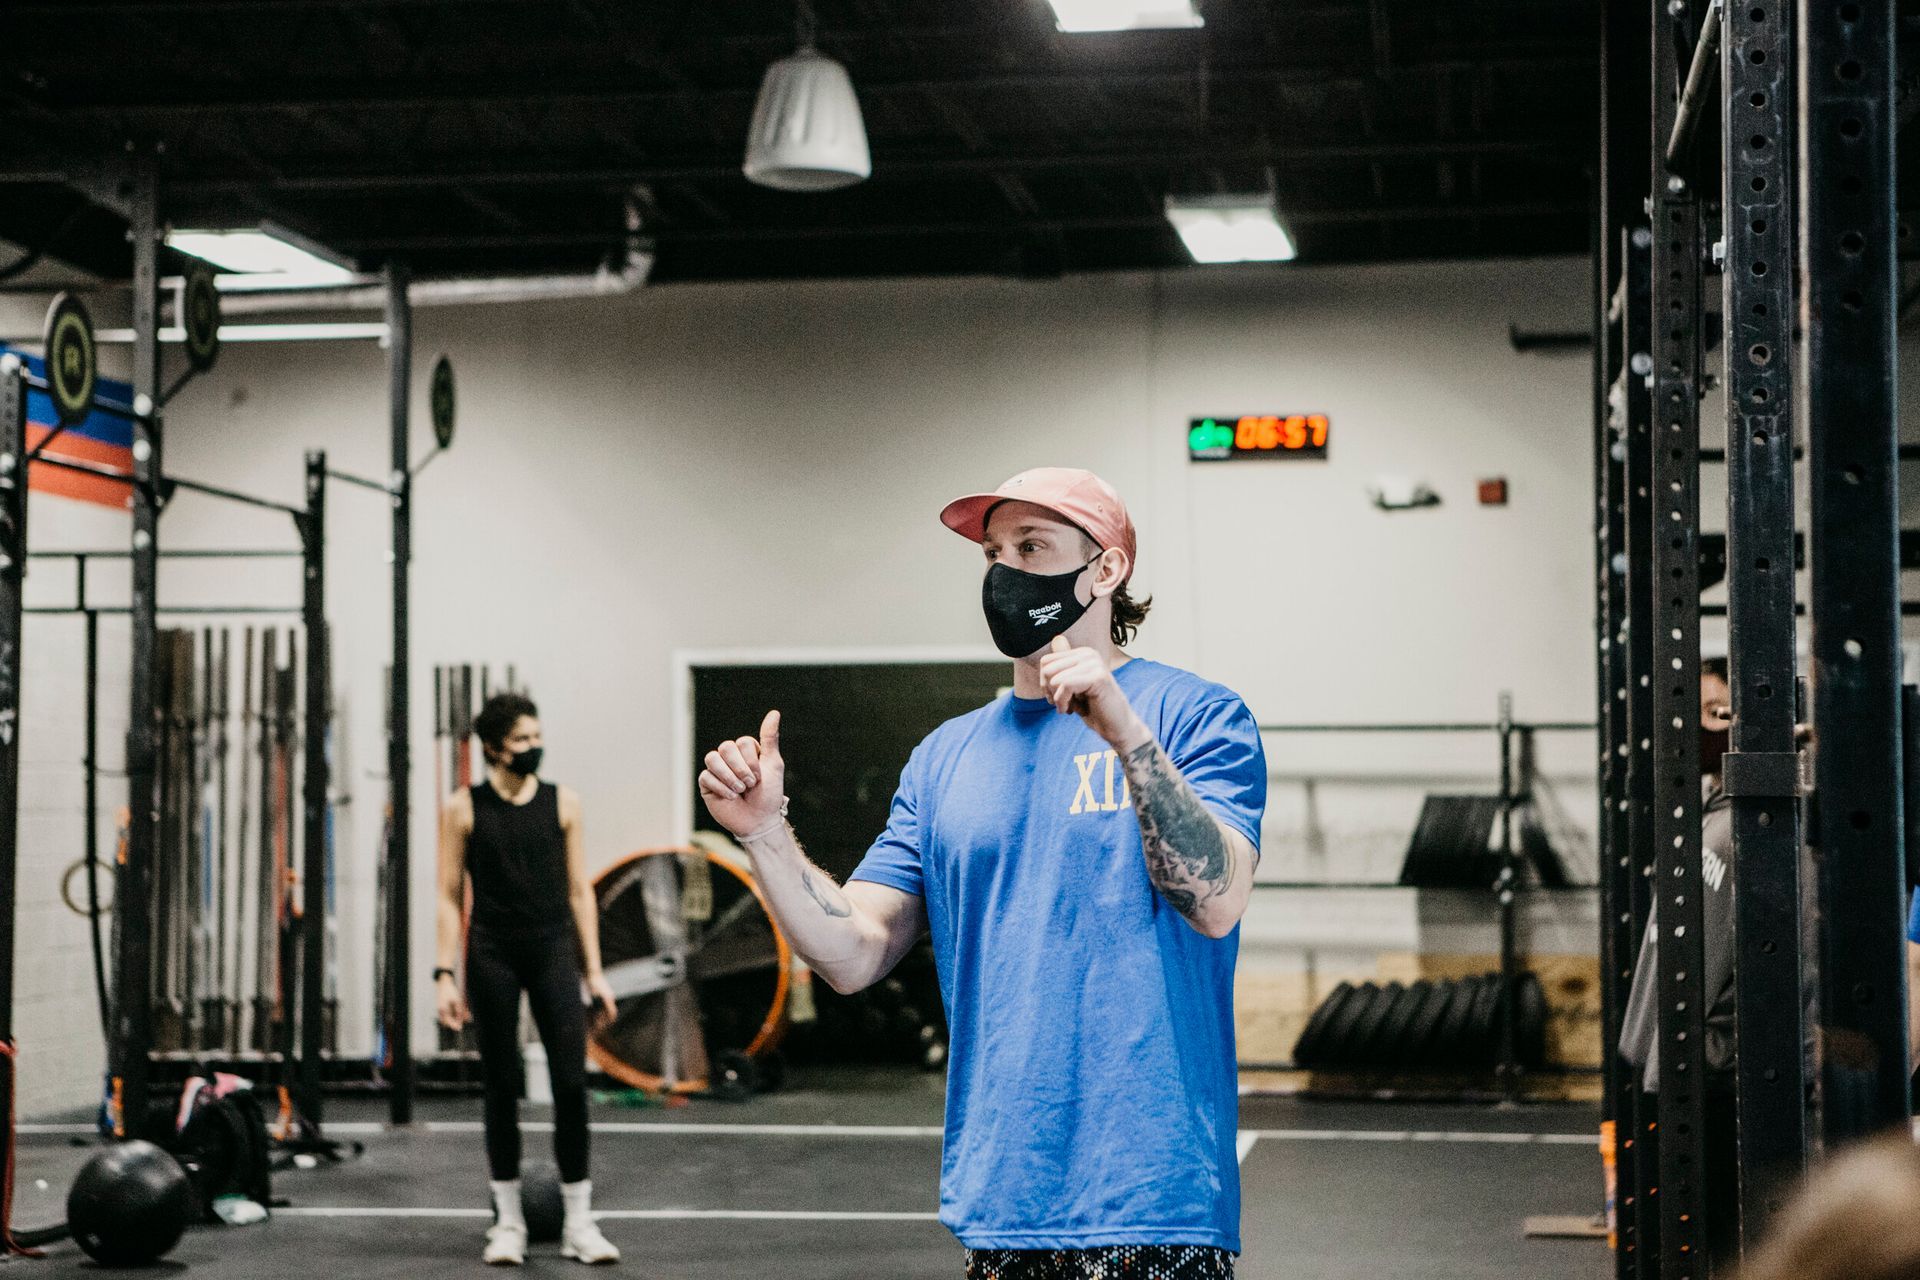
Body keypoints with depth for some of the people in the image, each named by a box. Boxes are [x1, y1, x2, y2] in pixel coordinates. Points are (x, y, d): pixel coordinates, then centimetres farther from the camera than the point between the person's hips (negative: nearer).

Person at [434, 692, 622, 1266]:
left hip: (553, 950, 1)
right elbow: (450, 896, 2)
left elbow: (579, 891, 7)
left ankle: (579, 1223, 1)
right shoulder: (463, 809, 1)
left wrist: (594, 970, 4)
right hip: (492, 954, -1)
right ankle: (508, 1222, 15)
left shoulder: (562, 803, 5)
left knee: (571, 1083, -6)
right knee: (502, 1088, 5)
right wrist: (445, 973, -5)